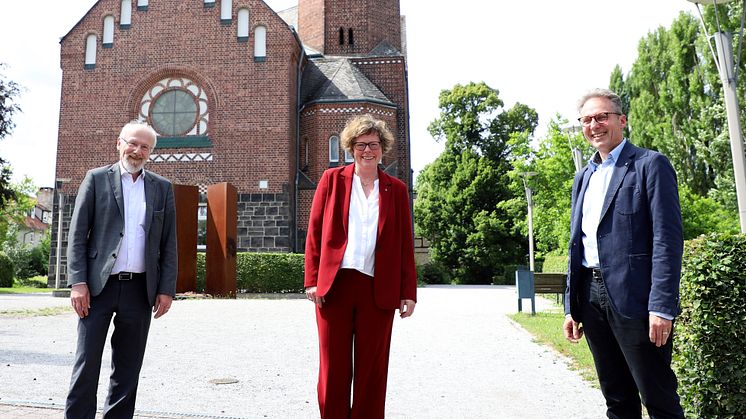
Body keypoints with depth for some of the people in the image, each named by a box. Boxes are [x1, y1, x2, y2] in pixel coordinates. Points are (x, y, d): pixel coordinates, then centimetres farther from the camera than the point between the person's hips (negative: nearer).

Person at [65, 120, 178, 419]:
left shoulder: (162, 188, 10)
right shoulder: (97, 179, 5)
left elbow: (169, 244, 9)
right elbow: (77, 234, 1)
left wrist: (166, 289, 1)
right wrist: (78, 282, -8)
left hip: (140, 289, 2)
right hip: (99, 285, -2)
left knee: (128, 367, 9)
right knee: (86, 362, 1)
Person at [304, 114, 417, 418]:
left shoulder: (396, 189, 10)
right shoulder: (332, 179, 7)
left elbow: (405, 244, 8)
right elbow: (314, 232, 5)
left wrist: (408, 291, 2)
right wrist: (312, 280, -2)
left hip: (379, 290, 1)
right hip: (335, 285, 0)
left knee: (372, 368, 8)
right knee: (333, 367, 6)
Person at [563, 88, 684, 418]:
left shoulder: (650, 164, -3)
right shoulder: (583, 177, 17)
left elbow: (668, 239, -11)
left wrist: (662, 306, -18)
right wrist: (572, 307, 14)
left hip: (634, 298, -6)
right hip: (591, 297, 6)